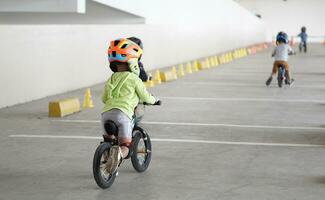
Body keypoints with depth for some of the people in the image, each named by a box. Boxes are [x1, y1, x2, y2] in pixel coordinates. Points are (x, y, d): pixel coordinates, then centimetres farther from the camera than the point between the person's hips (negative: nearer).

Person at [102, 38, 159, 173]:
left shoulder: (111, 79, 22)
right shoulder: (134, 79, 7)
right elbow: (145, 97, 14)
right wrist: (154, 100, 36)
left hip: (105, 113, 5)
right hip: (122, 113, -5)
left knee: (108, 140, 29)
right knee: (124, 146, 1)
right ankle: (119, 153, -31)